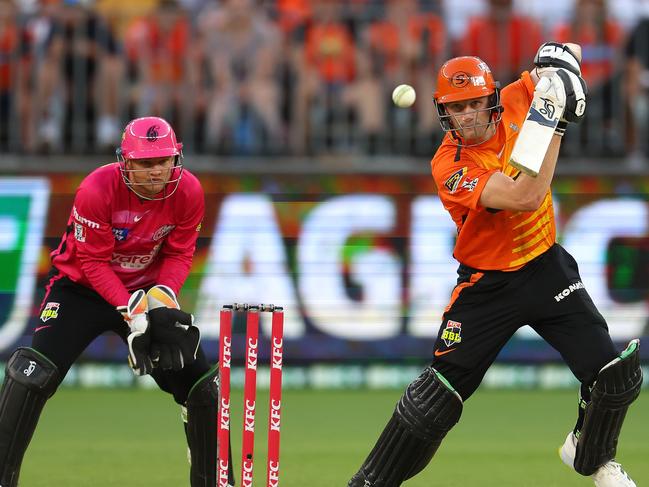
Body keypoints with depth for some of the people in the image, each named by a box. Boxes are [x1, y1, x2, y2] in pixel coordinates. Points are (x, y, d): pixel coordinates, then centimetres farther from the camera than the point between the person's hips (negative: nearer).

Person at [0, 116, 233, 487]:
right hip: (82, 286, -4)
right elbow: (93, 262, -22)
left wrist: (162, 298, -24)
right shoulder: (97, 190, -28)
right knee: (33, 373, -22)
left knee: (200, 381, -1)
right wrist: (131, 310, -32)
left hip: (149, 290, 4)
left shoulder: (188, 192, -16)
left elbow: (179, 255, -6)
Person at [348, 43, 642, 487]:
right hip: (488, 284, -4)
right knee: (438, 392, -6)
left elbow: (561, 54, 9)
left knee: (618, 377, -3)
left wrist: (557, 62, -16)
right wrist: (553, 123, -35)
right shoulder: (448, 166, -23)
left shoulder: (515, 102, -9)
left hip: (547, 267, 4)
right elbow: (525, 197, -36)